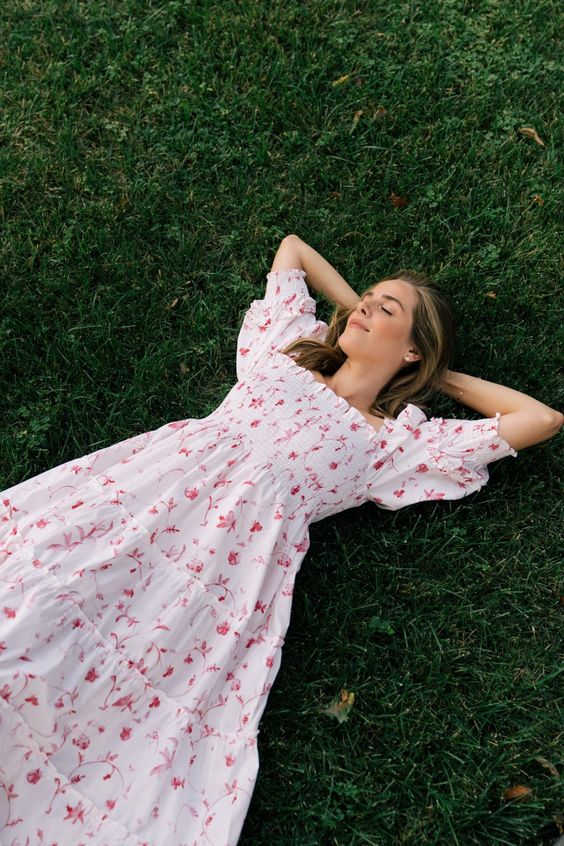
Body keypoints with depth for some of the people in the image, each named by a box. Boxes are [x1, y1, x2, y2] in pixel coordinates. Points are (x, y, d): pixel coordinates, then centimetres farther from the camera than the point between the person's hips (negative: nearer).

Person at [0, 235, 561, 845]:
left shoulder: (397, 440, 11)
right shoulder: (289, 355, 23)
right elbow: (292, 245, 39)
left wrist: (443, 375, 19)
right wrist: (354, 306, 34)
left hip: (233, 543, -3)